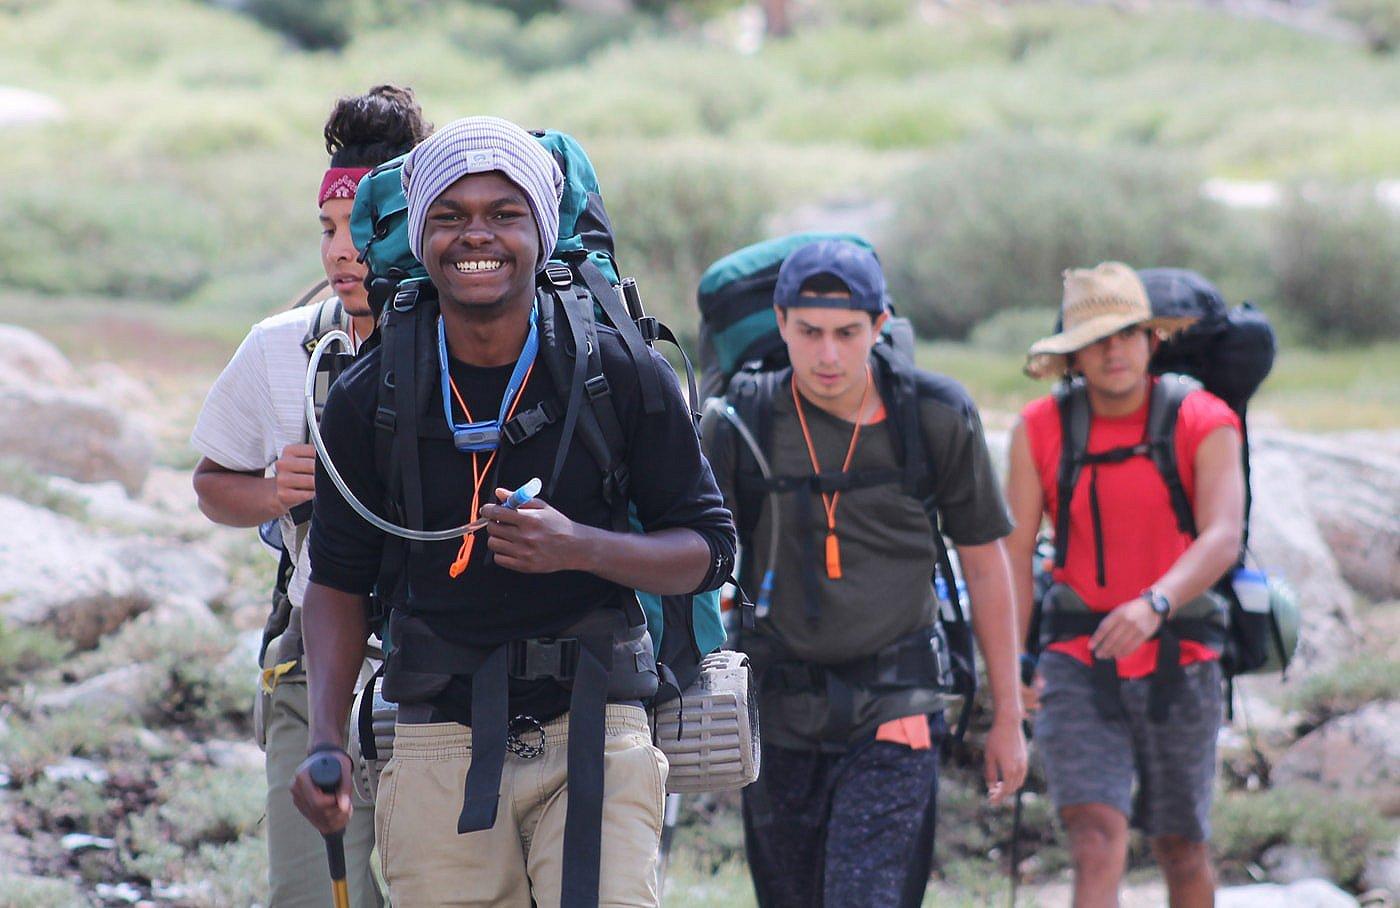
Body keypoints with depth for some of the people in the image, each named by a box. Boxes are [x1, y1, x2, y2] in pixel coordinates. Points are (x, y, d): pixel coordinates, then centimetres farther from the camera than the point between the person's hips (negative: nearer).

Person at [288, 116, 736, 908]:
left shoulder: (620, 373, -2)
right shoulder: (370, 397, 2)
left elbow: (710, 550, 2)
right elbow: (339, 576, 10)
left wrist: (581, 547, -17)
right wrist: (327, 740, -3)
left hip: (596, 735, -1)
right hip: (440, 744, 1)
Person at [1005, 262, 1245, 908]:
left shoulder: (1204, 424, -7)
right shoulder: (1041, 430, -2)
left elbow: (1221, 540, -21)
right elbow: (1014, 550, -4)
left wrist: (1153, 605, -39)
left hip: (1178, 663, 0)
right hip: (1079, 665, 0)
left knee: (1181, 851, 14)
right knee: (1096, 837, -17)